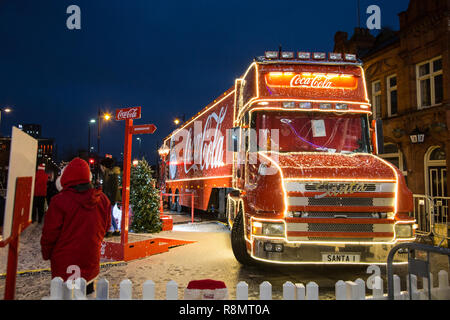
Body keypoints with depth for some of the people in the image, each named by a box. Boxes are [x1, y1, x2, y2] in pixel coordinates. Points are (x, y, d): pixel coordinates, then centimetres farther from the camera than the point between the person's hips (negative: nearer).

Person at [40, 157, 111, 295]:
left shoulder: (59, 201, -19)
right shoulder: (102, 199, -5)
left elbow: (49, 234, -12)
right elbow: (106, 227, 7)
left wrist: (46, 254, 5)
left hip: (65, 264, -4)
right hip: (91, 262, 4)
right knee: (87, 292, 20)